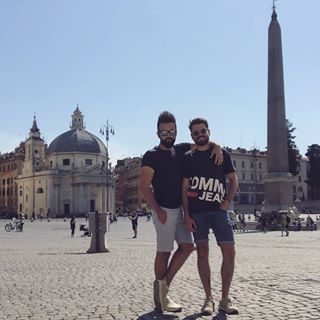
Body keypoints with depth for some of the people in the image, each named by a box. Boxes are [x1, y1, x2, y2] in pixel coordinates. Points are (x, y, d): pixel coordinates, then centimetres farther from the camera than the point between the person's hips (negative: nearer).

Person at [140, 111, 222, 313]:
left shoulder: (180, 150, 9)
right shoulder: (151, 156, -9)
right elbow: (144, 186, -13)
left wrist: (216, 146, -3)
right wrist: (157, 210, -19)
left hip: (179, 208, 7)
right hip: (163, 209, -7)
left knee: (187, 246, 7)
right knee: (164, 251, -2)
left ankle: (164, 284, 16)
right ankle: (161, 298, 9)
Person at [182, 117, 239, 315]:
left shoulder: (222, 154, 9)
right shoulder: (188, 158, 7)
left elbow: (233, 179, 11)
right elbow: (184, 188, 3)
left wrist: (228, 200, -6)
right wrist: (186, 215, -5)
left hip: (218, 210, 1)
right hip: (197, 212, 0)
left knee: (229, 252, -5)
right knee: (202, 253, 0)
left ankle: (225, 299, 5)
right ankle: (209, 299, 8)